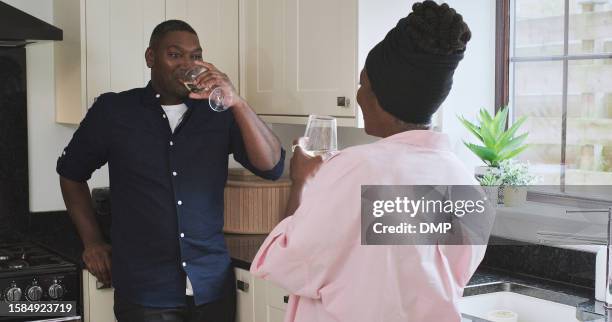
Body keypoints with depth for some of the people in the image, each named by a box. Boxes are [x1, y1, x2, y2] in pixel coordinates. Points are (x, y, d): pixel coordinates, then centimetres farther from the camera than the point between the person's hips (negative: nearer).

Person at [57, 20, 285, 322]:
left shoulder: (218, 112, 0)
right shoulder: (113, 110, -1)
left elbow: (272, 167, -11)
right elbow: (71, 171, 13)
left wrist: (237, 103, -21)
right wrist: (92, 241, 8)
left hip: (213, 287, 2)